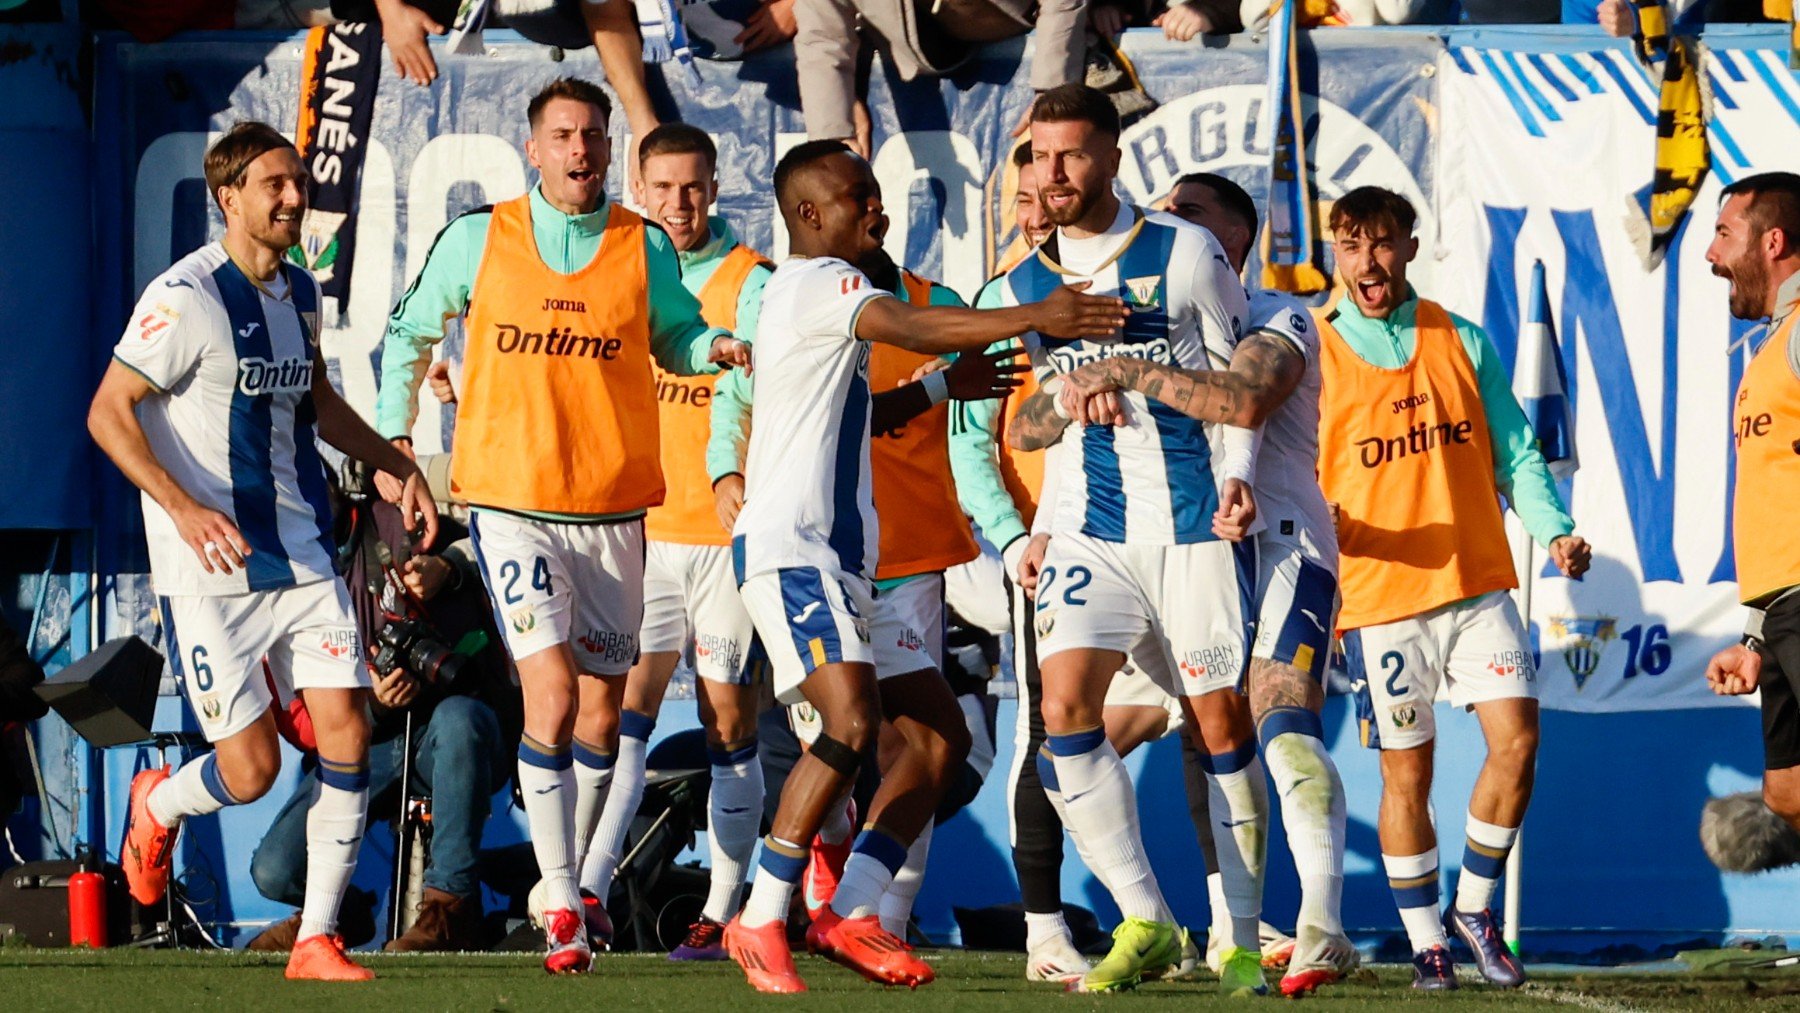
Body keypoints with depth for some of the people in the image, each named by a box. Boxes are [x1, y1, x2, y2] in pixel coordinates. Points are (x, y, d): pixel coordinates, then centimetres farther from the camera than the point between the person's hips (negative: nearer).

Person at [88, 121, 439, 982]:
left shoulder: (299, 294, 11)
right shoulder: (186, 297, -13)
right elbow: (108, 411, -14)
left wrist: (396, 466, 21)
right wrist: (183, 508, -25)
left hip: (301, 556, 6)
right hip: (210, 574, -6)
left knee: (347, 729, -7)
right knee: (251, 770, -6)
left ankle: (317, 940, 2)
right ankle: (157, 807, 29)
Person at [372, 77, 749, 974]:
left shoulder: (646, 250, 3)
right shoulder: (477, 240, 1)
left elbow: (675, 337, 15)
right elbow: (409, 332, 14)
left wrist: (718, 348, -8)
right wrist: (395, 437, 11)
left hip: (613, 510, 3)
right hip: (511, 500, -3)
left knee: (600, 708, 10)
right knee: (551, 693, -16)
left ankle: (571, 881, 31)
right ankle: (560, 908, -13)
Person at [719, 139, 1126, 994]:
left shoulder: (821, 290, 24)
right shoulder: (816, 282, -7)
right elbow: (910, 328, -26)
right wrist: (1034, 319, -33)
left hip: (841, 556, 11)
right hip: (790, 547, -11)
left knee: (936, 737, 4)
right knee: (853, 724, -25)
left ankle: (849, 915, -2)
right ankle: (761, 922, -19)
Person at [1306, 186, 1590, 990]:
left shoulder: (1461, 342, 7)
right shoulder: (1313, 358, -1)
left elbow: (1514, 454, 9)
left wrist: (1554, 530, -7)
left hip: (1478, 584, 2)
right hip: (1378, 594, -2)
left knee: (1516, 741, -8)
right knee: (1406, 773, 1)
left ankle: (1475, 906, 11)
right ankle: (1426, 941, 14)